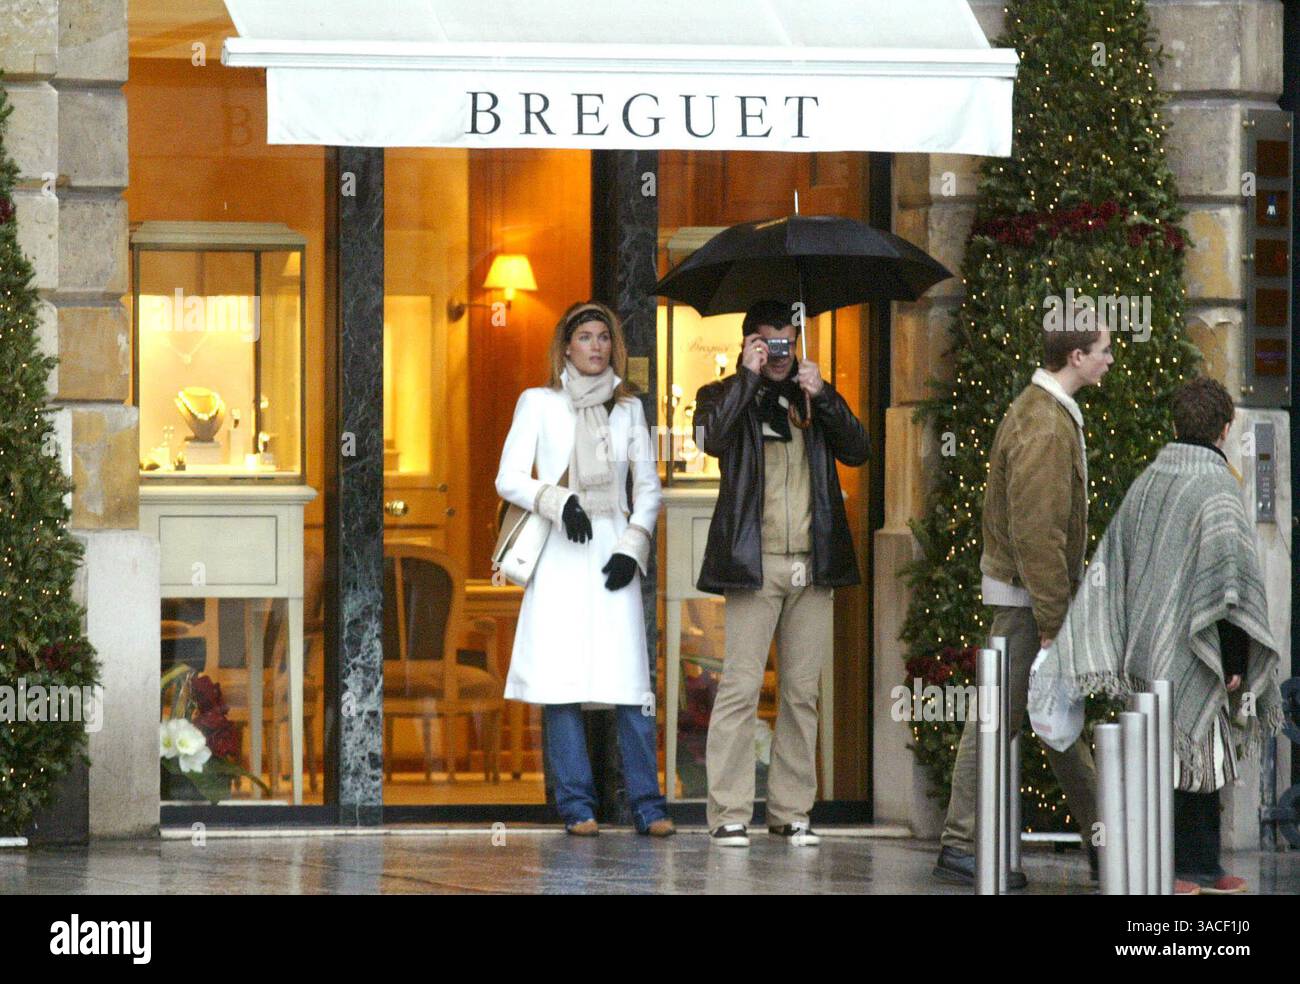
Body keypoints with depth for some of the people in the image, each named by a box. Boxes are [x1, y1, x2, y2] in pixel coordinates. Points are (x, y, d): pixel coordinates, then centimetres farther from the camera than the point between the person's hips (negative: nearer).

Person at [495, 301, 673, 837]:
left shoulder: (628, 407, 14)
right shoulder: (539, 404, 8)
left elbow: (649, 487, 14)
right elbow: (509, 480, 2)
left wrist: (633, 546, 0)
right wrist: (558, 501, -15)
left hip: (613, 553, 1)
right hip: (560, 557, -1)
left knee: (631, 681, -7)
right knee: (562, 679, -6)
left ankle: (647, 805, -4)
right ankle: (577, 806, -1)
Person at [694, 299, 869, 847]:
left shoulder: (812, 397, 17)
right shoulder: (727, 395, 6)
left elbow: (856, 451, 4)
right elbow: (713, 438, -16)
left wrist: (821, 396, -6)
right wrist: (748, 376, -12)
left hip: (811, 566, 4)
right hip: (755, 565, -4)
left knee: (803, 692, 5)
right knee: (740, 687, -9)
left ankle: (791, 811, 10)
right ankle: (729, 813, -8)